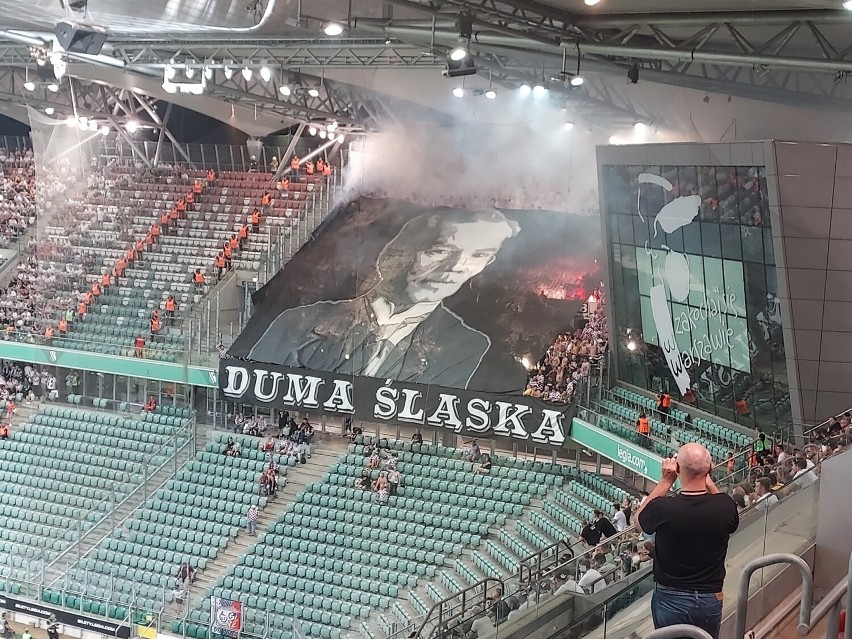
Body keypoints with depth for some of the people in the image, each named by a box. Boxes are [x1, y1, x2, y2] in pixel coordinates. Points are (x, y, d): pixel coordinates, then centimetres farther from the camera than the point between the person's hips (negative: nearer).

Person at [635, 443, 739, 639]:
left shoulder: (663, 508, -23)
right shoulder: (725, 506, -16)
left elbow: (639, 517, 1)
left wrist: (665, 481, -1)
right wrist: (708, 481, 6)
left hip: (670, 599, -2)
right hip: (710, 599, 2)